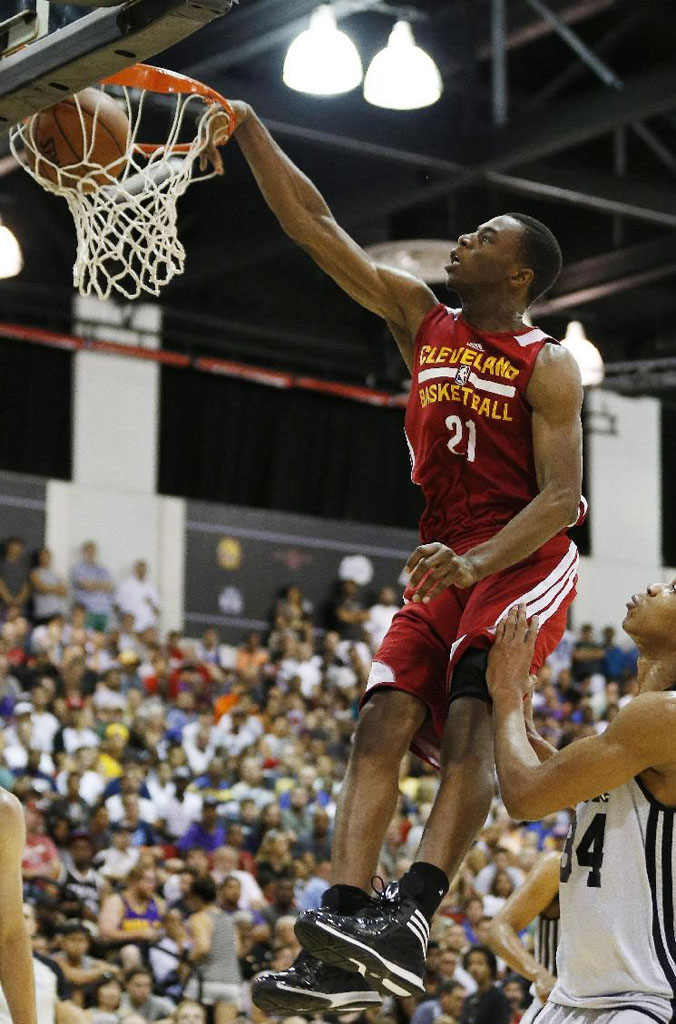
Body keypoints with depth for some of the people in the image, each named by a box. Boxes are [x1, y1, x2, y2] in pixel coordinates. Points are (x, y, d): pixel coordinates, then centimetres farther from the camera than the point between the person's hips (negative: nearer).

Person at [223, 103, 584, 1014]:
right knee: (382, 721, -11)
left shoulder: (547, 367, -5)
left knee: (469, 712, -26)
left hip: (526, 562, -6)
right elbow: (313, 226, 9)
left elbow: (561, 497, -14)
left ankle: (410, 918, -39)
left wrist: (475, 562, -29)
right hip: (446, 568, 6)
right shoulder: (419, 318, 12)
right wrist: (247, 131, 4)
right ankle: (340, 944, -20)